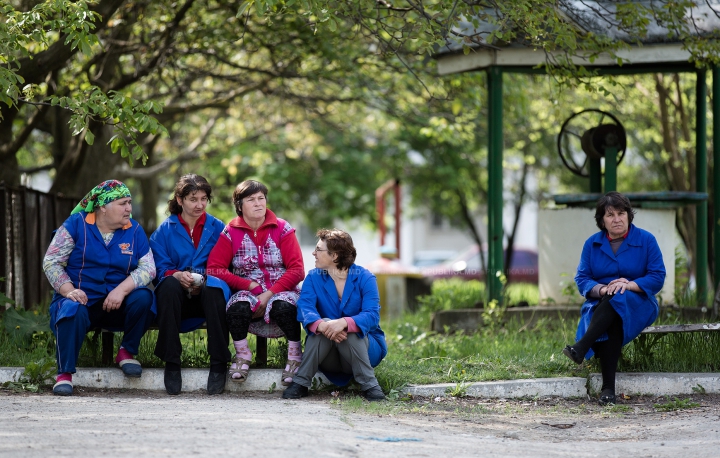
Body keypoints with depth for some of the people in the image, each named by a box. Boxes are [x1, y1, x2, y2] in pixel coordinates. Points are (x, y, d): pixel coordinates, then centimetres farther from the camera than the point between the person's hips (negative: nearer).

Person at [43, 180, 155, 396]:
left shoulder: (134, 230, 4)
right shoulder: (76, 224, -1)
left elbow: (148, 267, -5)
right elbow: (51, 262, -3)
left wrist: (122, 289, -22)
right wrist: (68, 290, -19)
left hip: (117, 305, 3)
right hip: (82, 299, -2)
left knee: (143, 297, -26)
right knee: (72, 310, -36)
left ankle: (127, 352, -4)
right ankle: (64, 374, -26)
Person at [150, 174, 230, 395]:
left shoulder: (217, 228, 12)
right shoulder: (165, 231, 11)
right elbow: (160, 269, 0)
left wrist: (203, 280, -18)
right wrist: (177, 275, -22)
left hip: (206, 297, 0)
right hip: (178, 298, 0)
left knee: (213, 286, -35)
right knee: (169, 284, -35)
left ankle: (219, 364, -30)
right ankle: (171, 364, -32)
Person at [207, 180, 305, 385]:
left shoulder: (282, 229, 2)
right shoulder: (231, 232, 4)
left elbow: (297, 270, -5)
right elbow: (214, 268, -6)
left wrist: (269, 294, -17)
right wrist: (250, 285, -15)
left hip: (280, 291, -1)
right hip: (247, 293, 1)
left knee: (282, 307, -37)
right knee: (237, 308, -35)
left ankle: (295, 356, -12)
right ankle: (242, 355, -7)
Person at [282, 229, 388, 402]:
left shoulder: (365, 278, -10)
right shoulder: (314, 278, -2)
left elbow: (372, 316, -24)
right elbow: (304, 309, -19)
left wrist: (344, 323, -45)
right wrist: (321, 325, -43)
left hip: (365, 346, -2)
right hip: (330, 358, 2)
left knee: (349, 330, -32)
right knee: (324, 324, -28)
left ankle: (369, 385, -28)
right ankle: (301, 382, -25)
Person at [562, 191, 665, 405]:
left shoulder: (646, 240, 3)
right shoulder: (592, 244, 10)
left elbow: (657, 278, -3)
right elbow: (581, 279, 3)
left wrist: (629, 285, -19)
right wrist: (602, 289, -18)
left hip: (637, 305, -1)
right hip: (600, 305, 1)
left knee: (617, 300, -37)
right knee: (611, 322, -35)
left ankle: (581, 348, -50)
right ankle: (608, 387, -45)